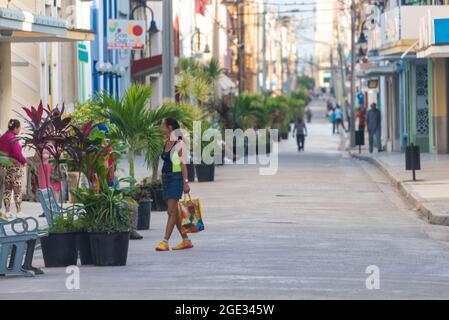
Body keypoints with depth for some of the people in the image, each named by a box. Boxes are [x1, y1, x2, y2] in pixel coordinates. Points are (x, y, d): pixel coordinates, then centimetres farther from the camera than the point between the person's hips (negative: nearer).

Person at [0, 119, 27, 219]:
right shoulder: (13, 138, -16)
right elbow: (17, 153, -19)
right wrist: (24, 161, -4)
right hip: (15, 165, -7)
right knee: (17, 189, -1)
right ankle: (19, 212, -1)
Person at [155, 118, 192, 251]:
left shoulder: (179, 144, -9)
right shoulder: (166, 143, 14)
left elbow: (183, 164, -12)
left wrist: (186, 182, -16)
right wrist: (162, 180, 17)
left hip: (176, 178, -9)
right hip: (166, 178, 9)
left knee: (172, 211, -11)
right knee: (173, 212, 9)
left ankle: (165, 242, -16)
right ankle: (186, 240, 16)